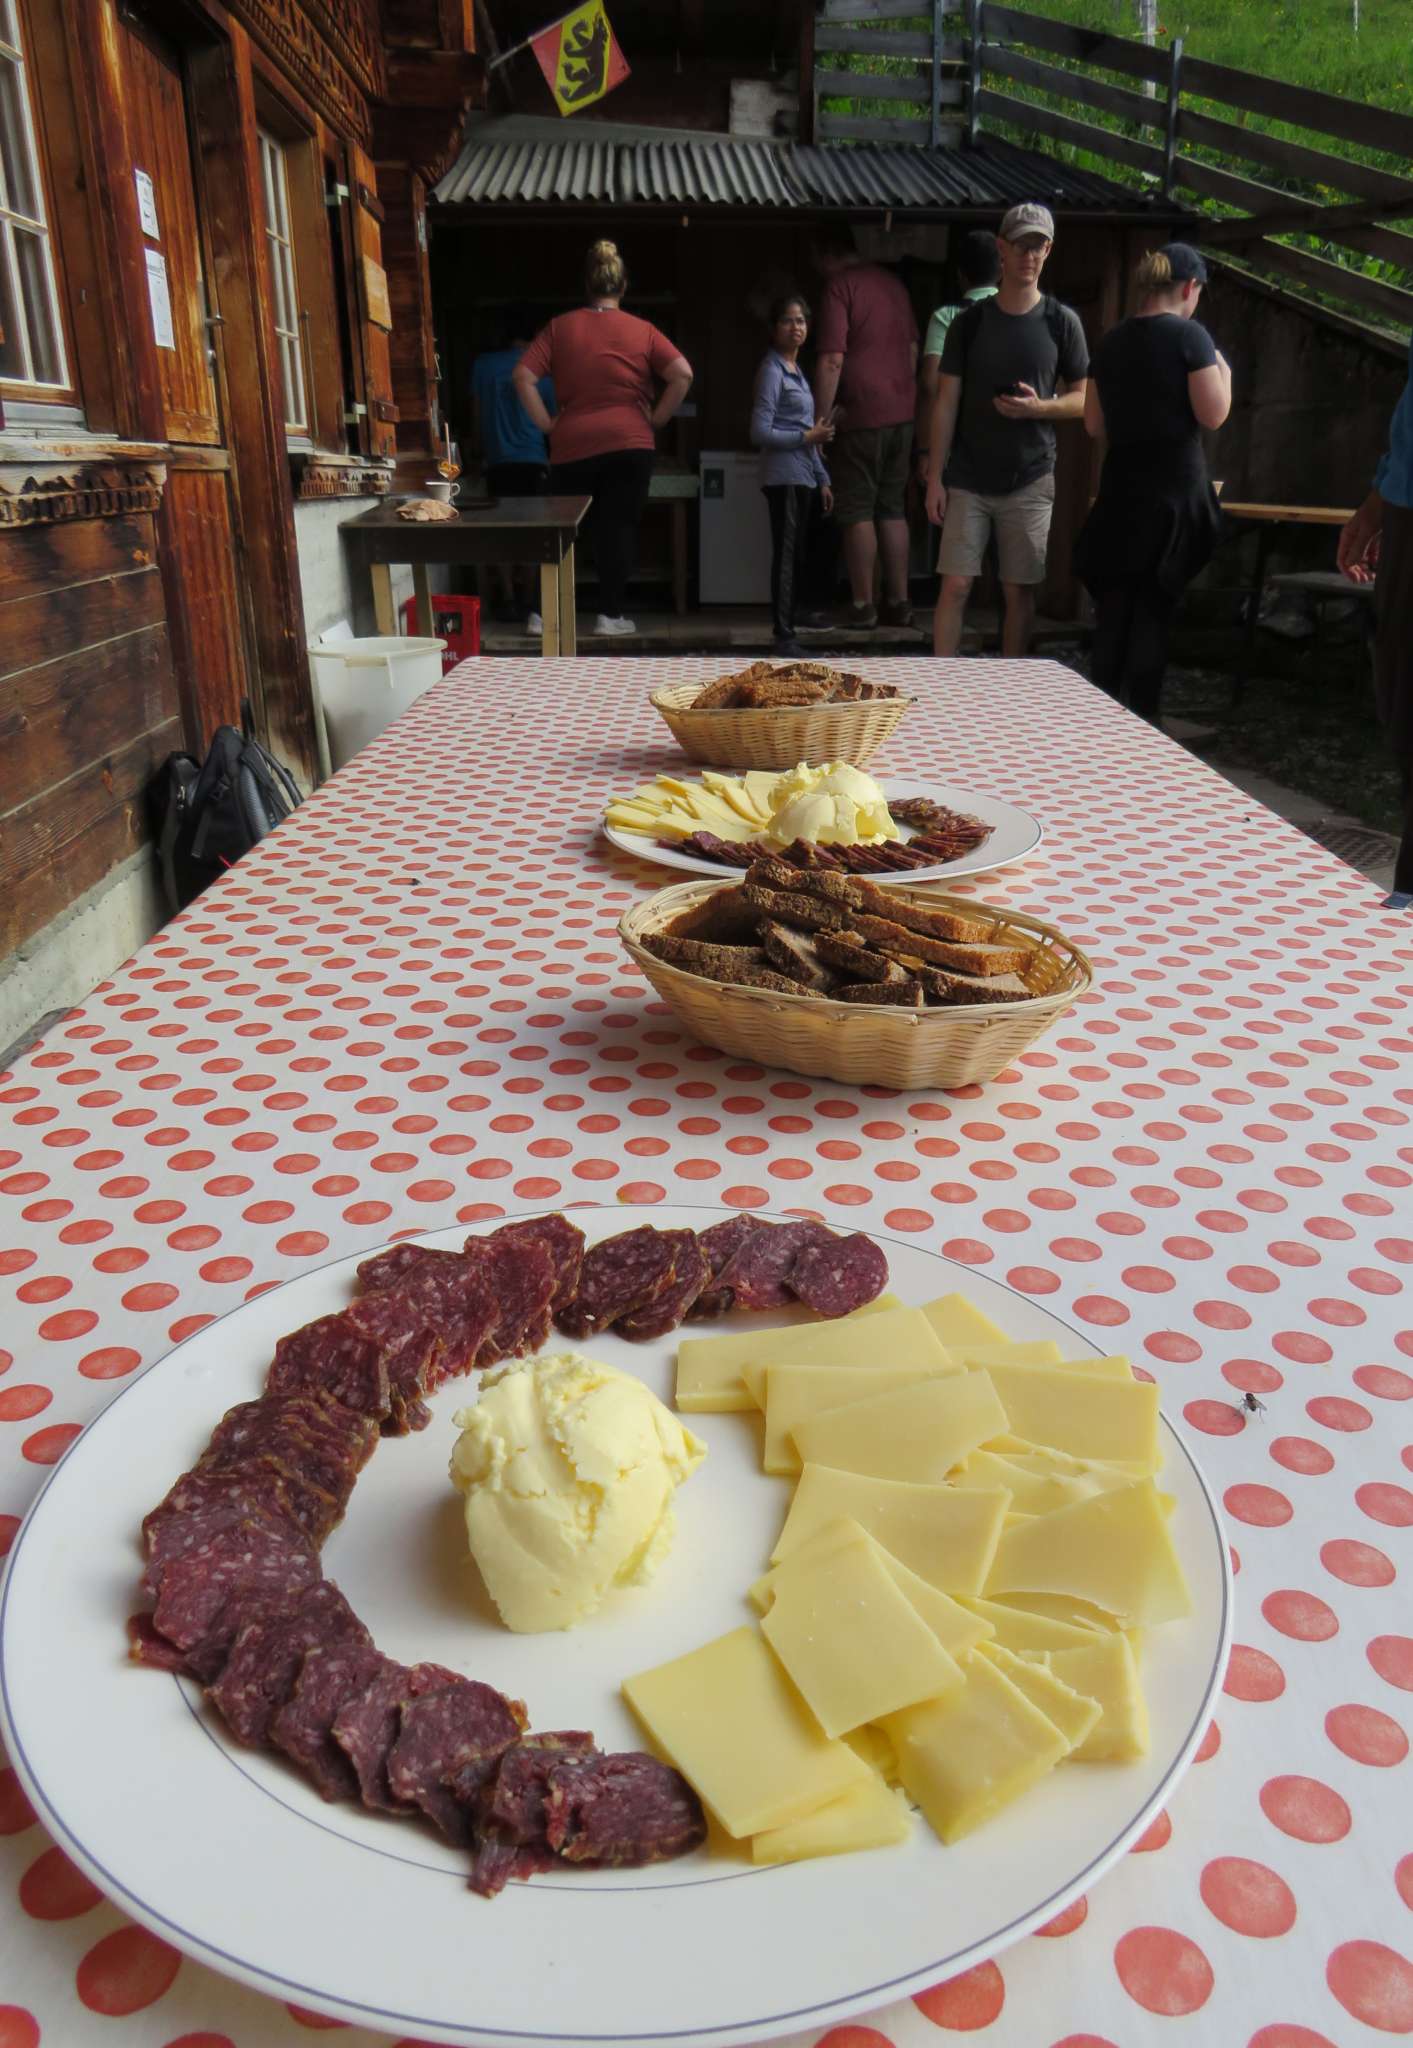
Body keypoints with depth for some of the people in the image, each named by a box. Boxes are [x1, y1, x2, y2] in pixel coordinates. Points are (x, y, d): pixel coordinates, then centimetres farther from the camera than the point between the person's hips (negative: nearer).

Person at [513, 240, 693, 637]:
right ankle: (610, 615, 3)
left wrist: (545, 423, 3)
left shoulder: (560, 328, 6)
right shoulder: (642, 331, 4)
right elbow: (683, 374, -5)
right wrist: (657, 418, 2)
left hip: (572, 446, 1)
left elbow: (523, 376, -2)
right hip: (629, 444, -1)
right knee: (619, 528, 4)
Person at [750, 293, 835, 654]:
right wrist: (807, 437, -15)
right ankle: (784, 636, -6)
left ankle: (795, 613, 27)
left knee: (802, 553, 13)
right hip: (785, 478, -8)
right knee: (787, 555, -8)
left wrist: (822, 479, 19)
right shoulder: (771, 371, -7)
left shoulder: (797, 370, 18)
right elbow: (760, 433, -13)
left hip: (806, 478, 8)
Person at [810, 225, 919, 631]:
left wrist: (819, 419, -14)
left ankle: (863, 606, -1)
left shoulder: (839, 287, -8)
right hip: (901, 414, 7)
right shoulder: (892, 282, 15)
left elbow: (832, 361, -16)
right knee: (892, 509, 12)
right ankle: (899, 602, 12)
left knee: (857, 512, -1)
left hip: (862, 415, -7)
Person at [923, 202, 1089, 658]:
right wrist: (935, 477, -2)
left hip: (1030, 482, 0)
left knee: (1019, 591, 4)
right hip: (968, 480, 0)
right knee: (955, 585, -6)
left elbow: (1082, 399, 7)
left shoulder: (1061, 322, 4)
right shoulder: (970, 322, 4)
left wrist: (1038, 407, -13)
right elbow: (946, 403, 4)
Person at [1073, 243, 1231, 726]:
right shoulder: (1189, 335, -8)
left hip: (1119, 491, 4)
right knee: (1154, 613, 2)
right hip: (1175, 491, -4)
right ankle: (1141, 723, 5)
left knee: (1112, 610, 10)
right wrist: (1223, 371, 7)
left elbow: (1094, 424, 11)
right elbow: (1213, 414, -10)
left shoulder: (1112, 341, 8)